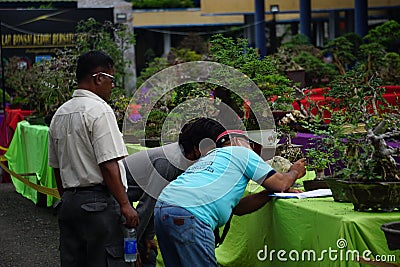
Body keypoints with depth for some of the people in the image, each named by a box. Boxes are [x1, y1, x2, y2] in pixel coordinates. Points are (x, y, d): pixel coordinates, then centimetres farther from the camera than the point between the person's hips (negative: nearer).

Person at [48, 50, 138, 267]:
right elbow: (108, 166, -18)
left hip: (68, 201, 8)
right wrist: (125, 205, -14)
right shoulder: (100, 111, -12)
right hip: (98, 201, -8)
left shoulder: (59, 114, 13)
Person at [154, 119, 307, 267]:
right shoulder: (241, 152, 13)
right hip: (188, 214, -9)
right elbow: (280, 184, 10)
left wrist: (270, 191, 35)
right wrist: (294, 173, 32)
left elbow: (237, 207, 34)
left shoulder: (208, 158, 35)